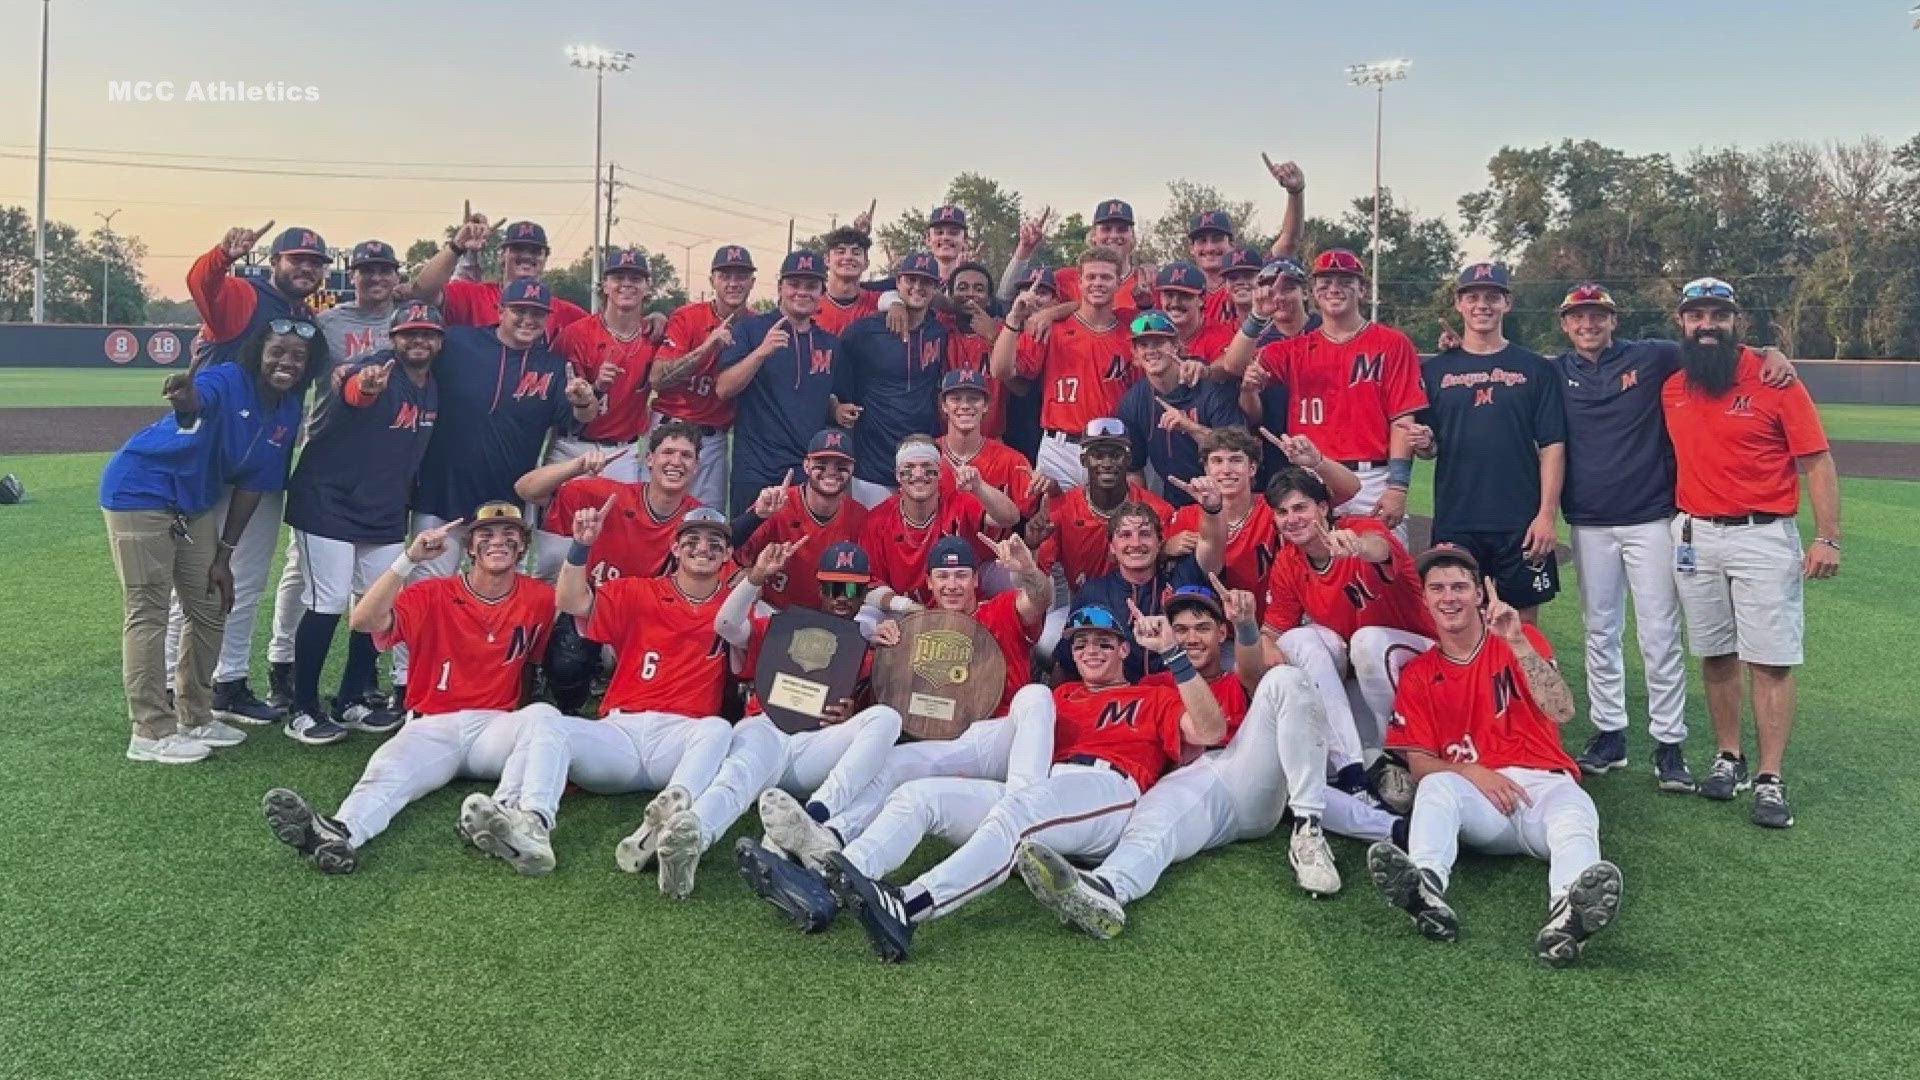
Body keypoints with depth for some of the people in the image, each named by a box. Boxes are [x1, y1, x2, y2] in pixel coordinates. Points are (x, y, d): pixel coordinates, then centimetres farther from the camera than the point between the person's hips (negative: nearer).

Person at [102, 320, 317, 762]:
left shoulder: (288, 414, -5)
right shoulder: (227, 381, -24)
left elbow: (253, 484, 1)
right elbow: (197, 401, -50)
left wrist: (224, 554, 0)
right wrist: (185, 398, -76)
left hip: (195, 504, 8)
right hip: (140, 491, -8)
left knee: (211, 609, 11)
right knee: (149, 611, -6)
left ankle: (194, 717, 24)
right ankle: (151, 732, 0)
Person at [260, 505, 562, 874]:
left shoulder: (538, 598, 10)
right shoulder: (433, 595, 5)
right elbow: (364, 620, -9)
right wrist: (410, 558, -20)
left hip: (497, 729, 0)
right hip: (432, 729, 0)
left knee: (544, 715, -32)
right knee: (388, 767, -30)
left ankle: (504, 814, -54)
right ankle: (340, 834, -62)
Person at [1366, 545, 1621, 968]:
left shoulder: (1521, 640, 10)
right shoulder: (1418, 675, 14)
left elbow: (1562, 711, -8)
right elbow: (1420, 762, 6)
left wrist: (1518, 644, -19)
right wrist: (1473, 773, -14)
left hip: (1545, 785, 0)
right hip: (1478, 805, 1)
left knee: (1573, 812, -34)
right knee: (1436, 786, -31)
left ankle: (1570, 909, -65)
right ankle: (1427, 890, -59)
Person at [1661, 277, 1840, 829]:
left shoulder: (1775, 382, -8)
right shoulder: (1670, 389, 4)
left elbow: (1817, 463, -6)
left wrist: (1827, 538, -12)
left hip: (1764, 539, -4)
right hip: (1695, 536, 4)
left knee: (1771, 661, -3)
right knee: (1715, 655, 11)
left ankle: (1770, 780, 2)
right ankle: (1728, 758, 23)